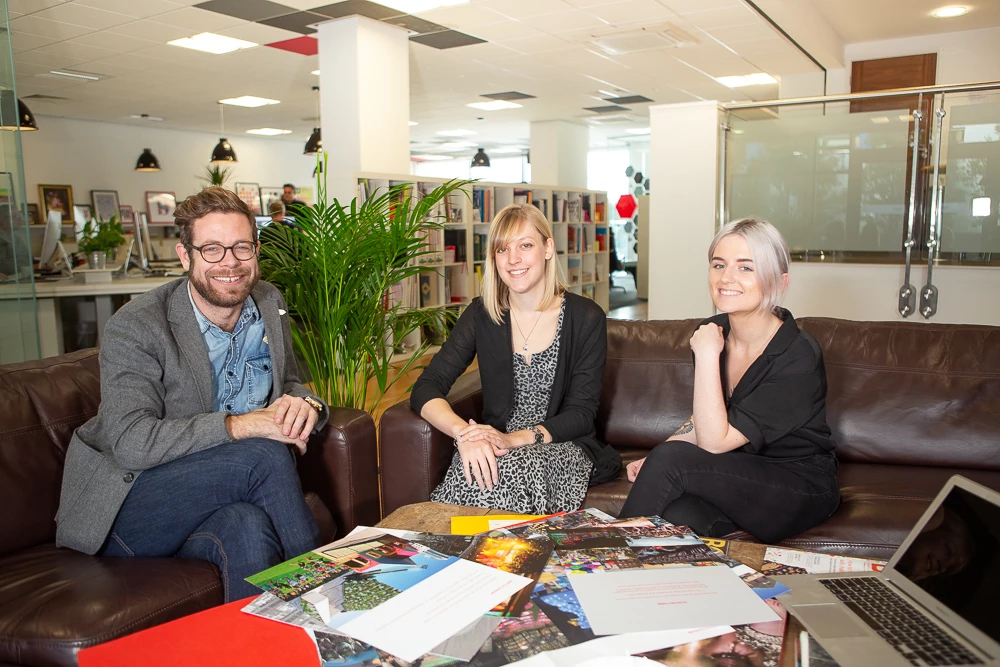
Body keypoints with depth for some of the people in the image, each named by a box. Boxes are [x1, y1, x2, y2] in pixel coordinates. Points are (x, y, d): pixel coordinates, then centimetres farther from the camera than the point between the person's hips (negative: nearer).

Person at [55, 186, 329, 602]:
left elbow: (291, 384, 13)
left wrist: (306, 404, -13)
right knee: (266, 454, -29)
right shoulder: (136, 326, -15)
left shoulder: (270, 305, 3)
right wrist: (240, 424, -29)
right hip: (126, 512, -4)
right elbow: (130, 443, -24)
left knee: (248, 526, -34)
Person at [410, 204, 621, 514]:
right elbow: (425, 389, -7)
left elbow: (581, 413, -7)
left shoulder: (586, 318, -4)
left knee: (520, 465, -35)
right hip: (496, 445, 2)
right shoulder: (482, 314, 1)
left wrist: (515, 439, -24)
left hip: (562, 447, -1)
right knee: (471, 464, -34)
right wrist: (464, 433, -28)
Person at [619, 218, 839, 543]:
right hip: (737, 475, 4)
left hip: (800, 491, -4)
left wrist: (707, 355, -24)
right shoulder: (713, 332, -2)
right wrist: (653, 461, -2)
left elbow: (714, 442, -25)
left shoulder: (798, 358, -22)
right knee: (675, 518, -33)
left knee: (671, 460, -27)